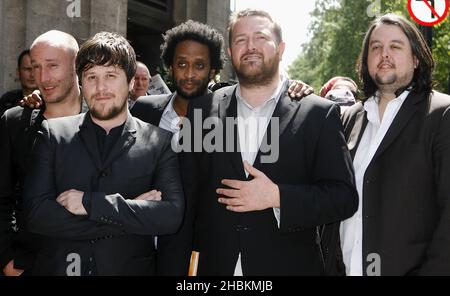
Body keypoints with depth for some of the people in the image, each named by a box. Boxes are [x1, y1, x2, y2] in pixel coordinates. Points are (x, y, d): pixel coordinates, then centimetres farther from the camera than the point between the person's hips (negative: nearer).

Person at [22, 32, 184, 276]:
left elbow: (172, 214, -15)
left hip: (129, 267, 0)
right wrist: (129, 218, -16)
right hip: (59, 266, 1)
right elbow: (36, 213, -11)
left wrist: (90, 203, -20)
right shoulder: (53, 134, -2)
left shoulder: (160, 142, -4)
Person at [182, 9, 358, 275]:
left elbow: (344, 197, -7)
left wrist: (277, 197, -19)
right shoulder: (203, 111, 2)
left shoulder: (318, 114, -5)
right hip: (214, 265, 2)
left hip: (289, 265, -1)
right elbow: (186, 192, 5)